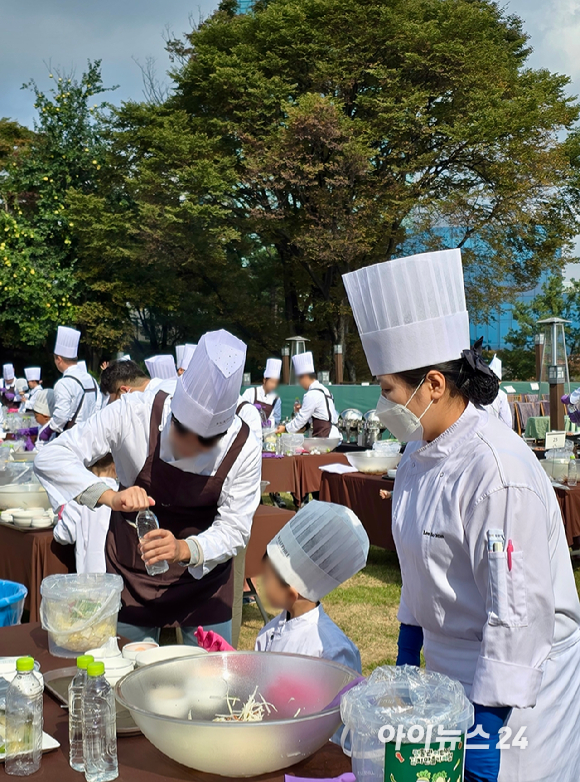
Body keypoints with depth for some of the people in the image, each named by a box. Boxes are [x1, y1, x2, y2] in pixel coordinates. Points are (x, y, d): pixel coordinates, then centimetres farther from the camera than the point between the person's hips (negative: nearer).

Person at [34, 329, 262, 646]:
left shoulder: (244, 449, -20)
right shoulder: (134, 413, -24)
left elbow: (234, 529, -16)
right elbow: (51, 458, -23)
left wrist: (184, 549, -37)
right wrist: (109, 497, -40)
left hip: (204, 576, 1)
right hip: (131, 575, 0)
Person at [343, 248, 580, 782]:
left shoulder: (497, 472, -26)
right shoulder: (419, 453, 2)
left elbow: (520, 611, -25)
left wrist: (487, 724, -22)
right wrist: (407, 656, 17)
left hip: (510, 684, -8)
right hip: (449, 671, 8)